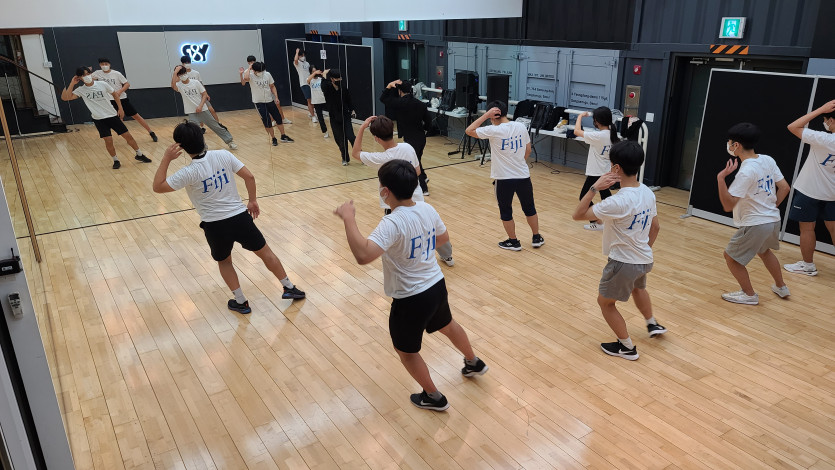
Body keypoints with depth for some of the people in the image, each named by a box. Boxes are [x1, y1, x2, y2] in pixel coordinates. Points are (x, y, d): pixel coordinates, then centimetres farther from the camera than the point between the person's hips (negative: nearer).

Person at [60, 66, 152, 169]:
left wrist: (120, 108, 5)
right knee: (108, 140, -10)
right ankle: (116, 161, 9)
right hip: (99, 119, -1)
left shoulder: (102, 84, -6)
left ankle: (139, 155, 19)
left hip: (112, 115, 1)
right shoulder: (81, 90, -6)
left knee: (127, 135, 2)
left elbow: (114, 94, 9)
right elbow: (65, 97, -16)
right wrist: (72, 83, -17)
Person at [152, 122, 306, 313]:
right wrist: (253, 200, 8)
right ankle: (289, 288, 27)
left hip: (215, 226, -1)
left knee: (224, 262, 25)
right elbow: (249, 176, -4)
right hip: (240, 217, 2)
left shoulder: (188, 173, -15)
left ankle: (241, 302, 27)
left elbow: (158, 187, -7)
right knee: (265, 252, 19)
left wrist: (166, 159, -7)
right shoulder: (223, 155, -7)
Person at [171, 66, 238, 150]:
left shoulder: (196, 82, -4)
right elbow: (173, 85, -29)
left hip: (202, 110, 1)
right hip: (191, 113, 0)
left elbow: (204, 94, 0)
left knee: (215, 126, 7)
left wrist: (200, 106, -13)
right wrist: (175, 72, -30)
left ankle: (229, 141, 19)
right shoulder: (179, 85, -5)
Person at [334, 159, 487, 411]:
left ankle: (433, 397, 37)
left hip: (410, 300, -7)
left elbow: (363, 254, -45)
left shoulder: (392, 223, -31)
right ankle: (474, 363, 59)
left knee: (406, 350, 19)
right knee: (447, 325, 35)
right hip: (437, 286, 7)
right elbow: (443, 238, 12)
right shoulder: (428, 209, -7)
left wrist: (348, 218, -34)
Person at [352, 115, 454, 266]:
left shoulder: (381, 159, -23)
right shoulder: (408, 147, -10)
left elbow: (355, 153, -9)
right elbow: (417, 172, 4)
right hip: (416, 199, 6)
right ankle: (447, 256, 50)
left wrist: (362, 129, -11)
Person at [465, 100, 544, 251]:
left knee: (506, 212, 14)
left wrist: (486, 115, -10)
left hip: (504, 178, -5)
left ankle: (513, 242, 24)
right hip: (523, 176, 5)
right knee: (529, 208, 21)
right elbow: (528, 151, 9)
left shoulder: (494, 131, -16)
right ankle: (537, 238, 33)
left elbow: (469, 131, -9)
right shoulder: (521, 127, 0)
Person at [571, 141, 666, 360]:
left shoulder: (618, 202, -29)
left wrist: (594, 188, -26)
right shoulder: (648, 193, -4)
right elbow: (655, 227, 9)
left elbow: (578, 215, -24)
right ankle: (653, 324, 54)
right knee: (638, 288, 39)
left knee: (605, 302, 15)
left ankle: (627, 347, 24)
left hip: (623, 263, -8)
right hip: (645, 260, 8)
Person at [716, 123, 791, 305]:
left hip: (755, 225, -9)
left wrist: (721, 178, -31)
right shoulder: (768, 160, 0)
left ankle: (749, 295, 18)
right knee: (764, 250, 34)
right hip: (773, 219, 9)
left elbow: (728, 205, -25)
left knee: (731, 256, 9)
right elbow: (784, 188, 7)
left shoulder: (746, 171, -24)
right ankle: (781, 287, 48)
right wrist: (772, 207, 18)